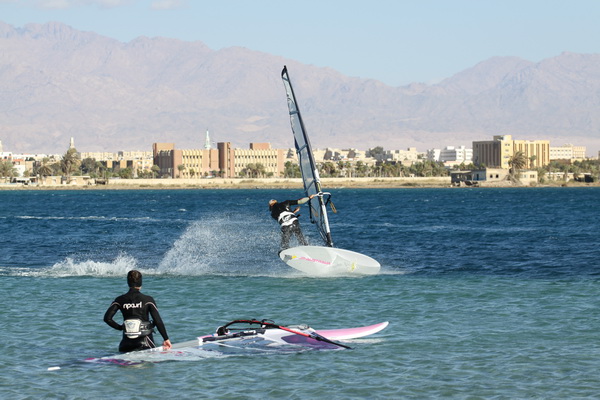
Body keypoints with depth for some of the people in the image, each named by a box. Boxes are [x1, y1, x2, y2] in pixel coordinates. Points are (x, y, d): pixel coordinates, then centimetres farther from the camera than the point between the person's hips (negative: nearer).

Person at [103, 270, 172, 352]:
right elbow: (158, 321, -5)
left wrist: (120, 327, 11)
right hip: (145, 343, -2)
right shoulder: (147, 300, -4)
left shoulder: (120, 300, 3)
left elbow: (107, 318, -3)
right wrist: (166, 339, 2)